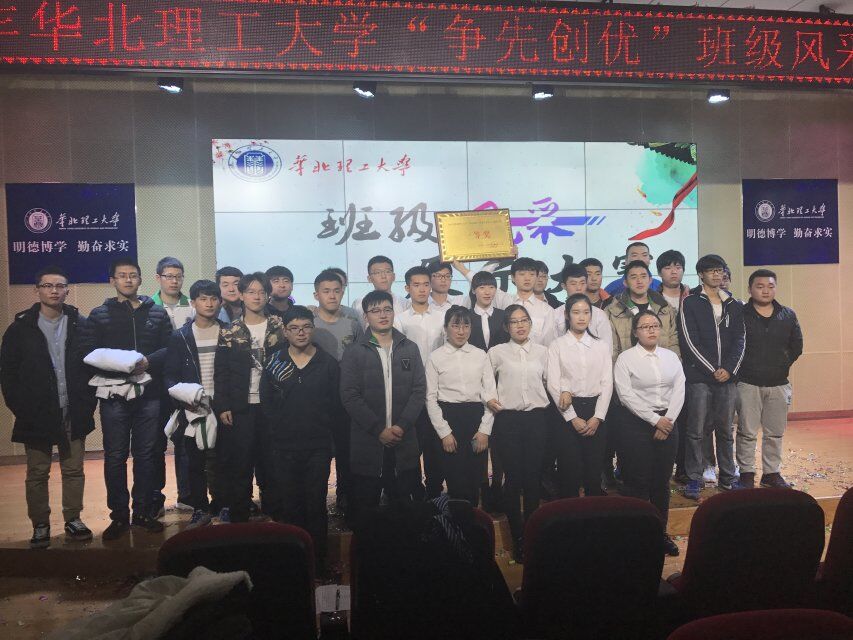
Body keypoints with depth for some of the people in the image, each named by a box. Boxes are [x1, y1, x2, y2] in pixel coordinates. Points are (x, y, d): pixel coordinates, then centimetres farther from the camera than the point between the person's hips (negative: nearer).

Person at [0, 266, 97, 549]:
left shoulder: (81, 325, 1)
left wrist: (87, 404, -4)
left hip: (73, 415, 0)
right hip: (36, 416, 0)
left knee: (74, 470, 8)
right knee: (37, 474, 9)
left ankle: (73, 520, 22)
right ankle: (40, 525, 21)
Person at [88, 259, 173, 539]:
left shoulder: (157, 313, 9)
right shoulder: (99, 315, 8)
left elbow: (169, 348, 3)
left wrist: (149, 361, -15)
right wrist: (113, 367, -17)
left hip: (149, 393, 1)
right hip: (113, 395, -1)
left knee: (146, 455, 8)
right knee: (115, 457, 3)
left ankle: (143, 511, 20)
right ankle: (119, 516, 15)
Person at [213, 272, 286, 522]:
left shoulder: (279, 327, 4)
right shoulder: (229, 333, 3)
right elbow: (221, 372, 2)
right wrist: (222, 406, -5)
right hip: (240, 407, 0)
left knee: (271, 461, 5)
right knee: (240, 462, 3)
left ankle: (272, 510, 17)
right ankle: (238, 515, 15)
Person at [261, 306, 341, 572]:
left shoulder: (328, 363, 1)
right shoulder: (274, 363, 4)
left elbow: (336, 403, 2)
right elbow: (266, 401, 2)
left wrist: (325, 431, -2)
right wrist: (282, 429, -7)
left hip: (318, 446, -1)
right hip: (285, 447, 1)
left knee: (316, 504, 5)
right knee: (289, 504, 8)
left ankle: (318, 560, 17)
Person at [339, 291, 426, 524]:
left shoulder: (410, 349, 9)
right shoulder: (354, 353, 1)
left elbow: (419, 390, 4)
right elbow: (350, 397, -6)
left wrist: (402, 426, -9)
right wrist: (379, 430, -12)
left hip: (404, 442, 2)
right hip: (366, 443, -2)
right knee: (364, 507, 5)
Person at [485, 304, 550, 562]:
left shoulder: (541, 351, 9)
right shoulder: (497, 352, 3)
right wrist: (489, 398, -7)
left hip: (536, 417, 2)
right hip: (507, 419, -2)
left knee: (534, 476, 5)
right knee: (514, 477, 0)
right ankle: (517, 537, 12)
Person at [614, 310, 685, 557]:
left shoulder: (671, 356, 9)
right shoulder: (625, 358, -5)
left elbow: (679, 390, 3)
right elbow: (626, 395, -13)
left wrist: (668, 420, -9)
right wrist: (655, 420, -14)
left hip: (668, 422, 4)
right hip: (637, 423, -4)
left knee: (662, 480, 11)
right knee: (638, 481, 0)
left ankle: (661, 532, 24)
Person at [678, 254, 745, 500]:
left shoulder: (734, 305, 13)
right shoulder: (690, 303, 0)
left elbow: (739, 340, 8)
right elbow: (690, 341, -7)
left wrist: (729, 369, -7)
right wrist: (712, 370, -11)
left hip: (728, 377, 4)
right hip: (699, 377, -4)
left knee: (725, 431, 11)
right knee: (696, 431, -1)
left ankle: (727, 477, 23)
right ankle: (694, 479, 8)